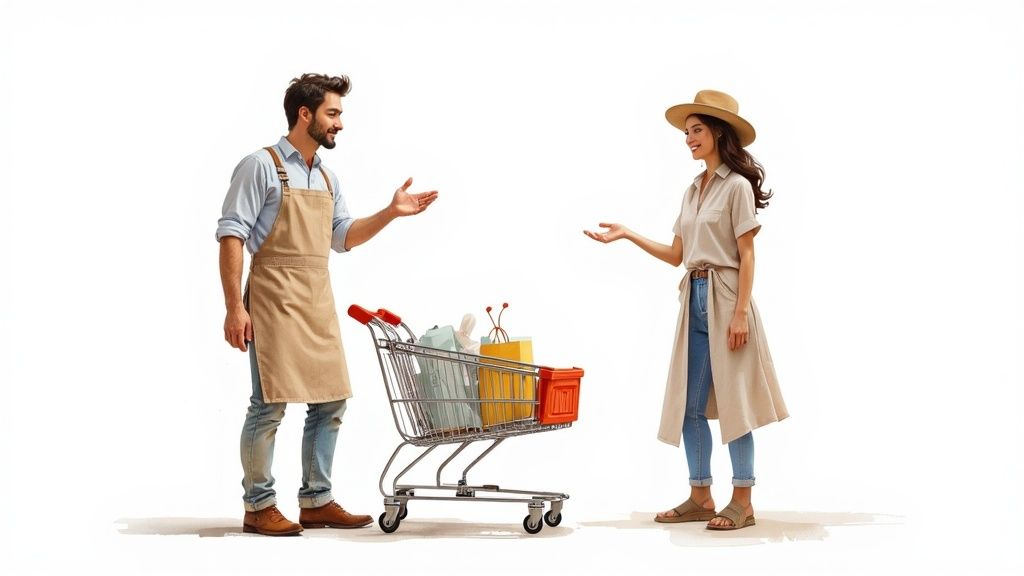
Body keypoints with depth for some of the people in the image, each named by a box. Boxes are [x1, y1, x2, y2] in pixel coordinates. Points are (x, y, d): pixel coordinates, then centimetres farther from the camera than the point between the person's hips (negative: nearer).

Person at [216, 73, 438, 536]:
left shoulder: (326, 177, 17)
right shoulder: (262, 166, -6)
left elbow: (343, 237, 23)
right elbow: (231, 236, -10)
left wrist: (391, 213, 9)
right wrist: (234, 307, -16)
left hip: (318, 302, 8)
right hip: (274, 299, -8)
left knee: (330, 401, 7)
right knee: (270, 404, -5)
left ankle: (316, 503, 17)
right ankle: (259, 507, 6)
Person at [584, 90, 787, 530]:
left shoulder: (737, 186, -6)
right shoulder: (693, 190, 16)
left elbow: (746, 255, -10)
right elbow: (676, 255, 15)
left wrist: (740, 313, -16)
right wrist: (627, 235, 9)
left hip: (725, 298, -8)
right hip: (694, 298, 8)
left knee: (732, 398, -4)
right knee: (689, 403, 7)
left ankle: (742, 501, 3)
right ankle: (700, 497, 15)